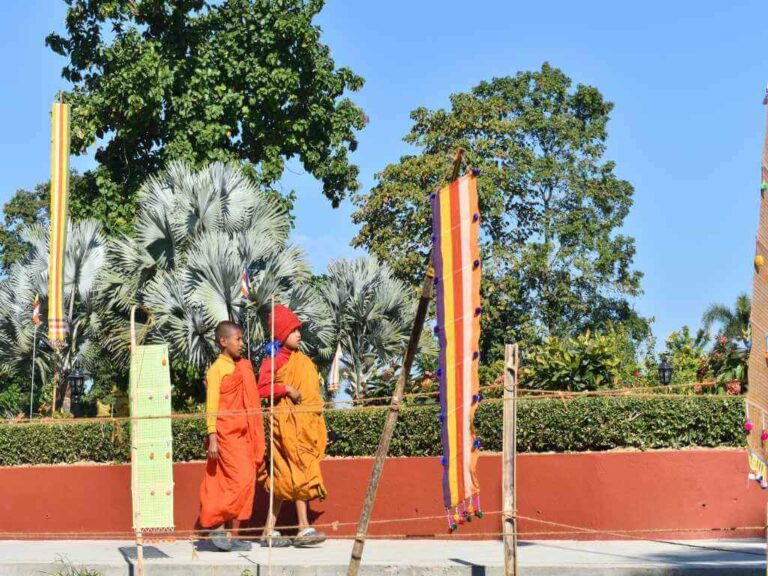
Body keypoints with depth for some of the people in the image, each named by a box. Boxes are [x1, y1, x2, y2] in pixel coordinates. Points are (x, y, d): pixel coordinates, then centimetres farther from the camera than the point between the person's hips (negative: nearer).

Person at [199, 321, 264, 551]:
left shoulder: (243, 367, 15)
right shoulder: (217, 369, -6)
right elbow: (211, 406, -10)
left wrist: (256, 440, 15)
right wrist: (212, 438, -16)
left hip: (242, 435, 7)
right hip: (226, 435, -7)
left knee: (231, 484, 5)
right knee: (241, 481, -13)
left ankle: (223, 533, 8)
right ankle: (218, 529, -6)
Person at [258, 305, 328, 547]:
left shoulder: (302, 360, 19)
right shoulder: (274, 359, -5)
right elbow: (262, 388, -15)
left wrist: (320, 428, 19)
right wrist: (287, 389, -20)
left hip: (305, 424, 8)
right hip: (287, 422, -8)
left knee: (284, 478, 6)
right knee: (301, 473, -11)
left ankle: (269, 531, 8)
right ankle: (304, 528, -10)